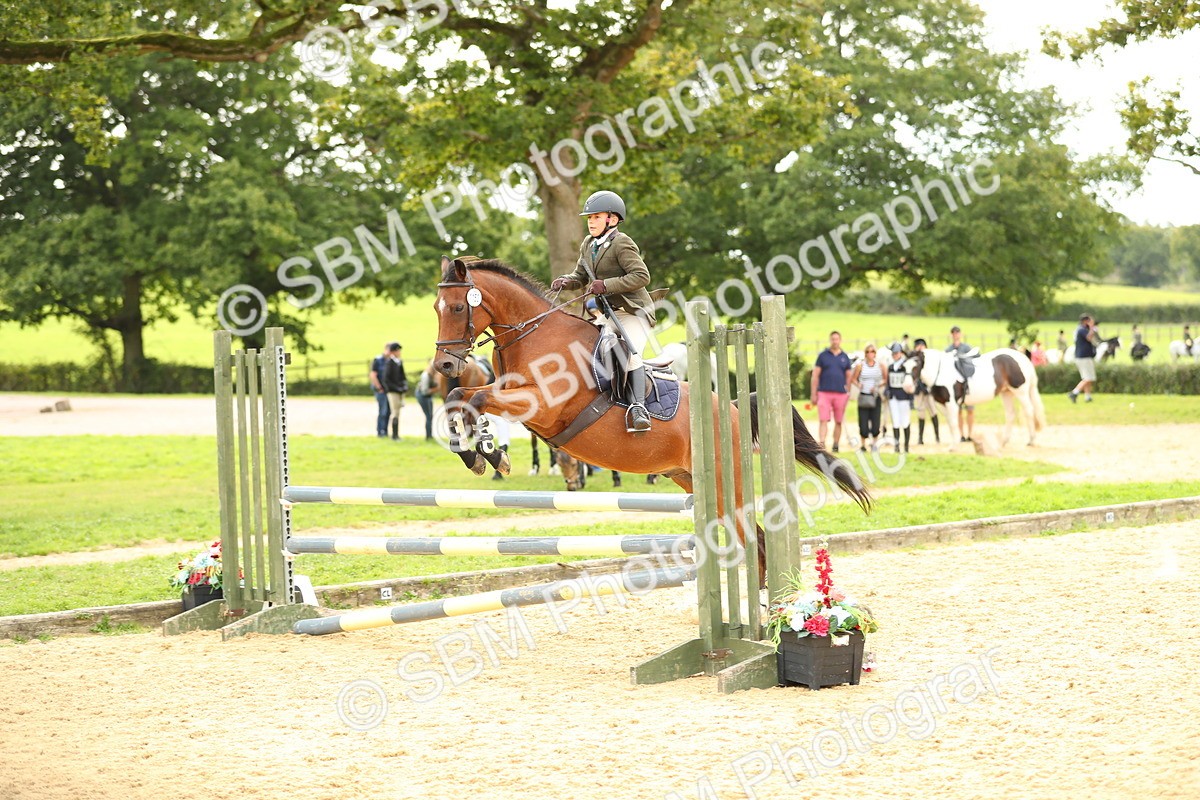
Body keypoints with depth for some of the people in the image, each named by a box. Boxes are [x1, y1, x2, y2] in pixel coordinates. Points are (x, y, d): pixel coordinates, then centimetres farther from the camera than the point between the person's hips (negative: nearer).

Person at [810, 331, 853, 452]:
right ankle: (821, 444, -17)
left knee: (838, 422, 5)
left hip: (840, 393, 2)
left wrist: (848, 394, 8)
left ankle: (835, 446, 14)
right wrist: (813, 394, 0)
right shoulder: (823, 355, 6)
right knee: (823, 420, -11)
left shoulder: (845, 357, 11)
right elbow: (815, 375, 5)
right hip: (824, 392, -2)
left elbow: (848, 377, 15)